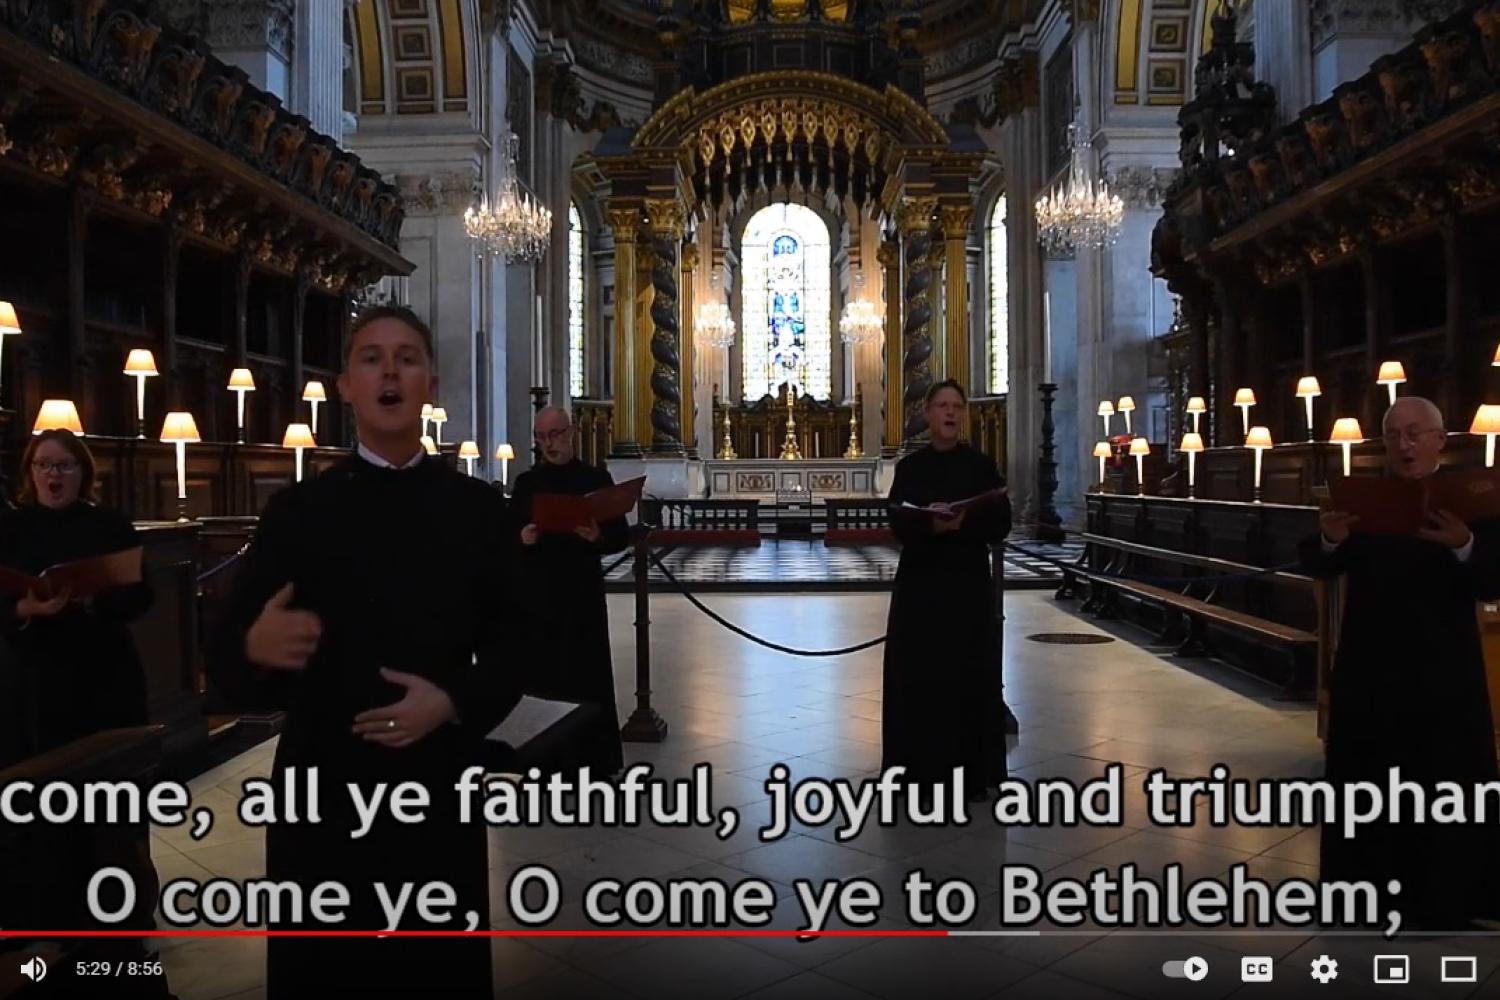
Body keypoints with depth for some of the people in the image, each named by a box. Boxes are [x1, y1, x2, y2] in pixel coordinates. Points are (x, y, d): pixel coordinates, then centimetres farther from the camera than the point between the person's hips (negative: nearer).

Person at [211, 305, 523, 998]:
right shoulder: (296, 511, 0)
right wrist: (255, 649, -24)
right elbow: (229, 664, -2)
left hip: (439, 792, 1)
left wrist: (454, 702, -17)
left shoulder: (477, 509, 3)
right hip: (320, 795, 0)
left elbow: (513, 651, 1)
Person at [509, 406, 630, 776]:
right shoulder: (526, 482, 9)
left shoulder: (596, 478, 4)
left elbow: (622, 535, 1)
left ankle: (594, 758, 8)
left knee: (588, 675, 0)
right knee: (541, 675, 3)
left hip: (584, 594, -1)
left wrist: (598, 536, -19)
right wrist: (521, 538, -13)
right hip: (537, 595, 2)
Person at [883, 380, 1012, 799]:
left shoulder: (981, 466, 4)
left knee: (970, 675, 2)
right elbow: (898, 523, -6)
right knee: (918, 676, 1)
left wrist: (964, 522, -20)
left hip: (968, 583, 0)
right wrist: (931, 524, -25)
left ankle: (974, 771, 12)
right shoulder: (909, 467, 5)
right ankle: (921, 768, 12)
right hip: (920, 583, 1)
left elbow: (1001, 524, -3)